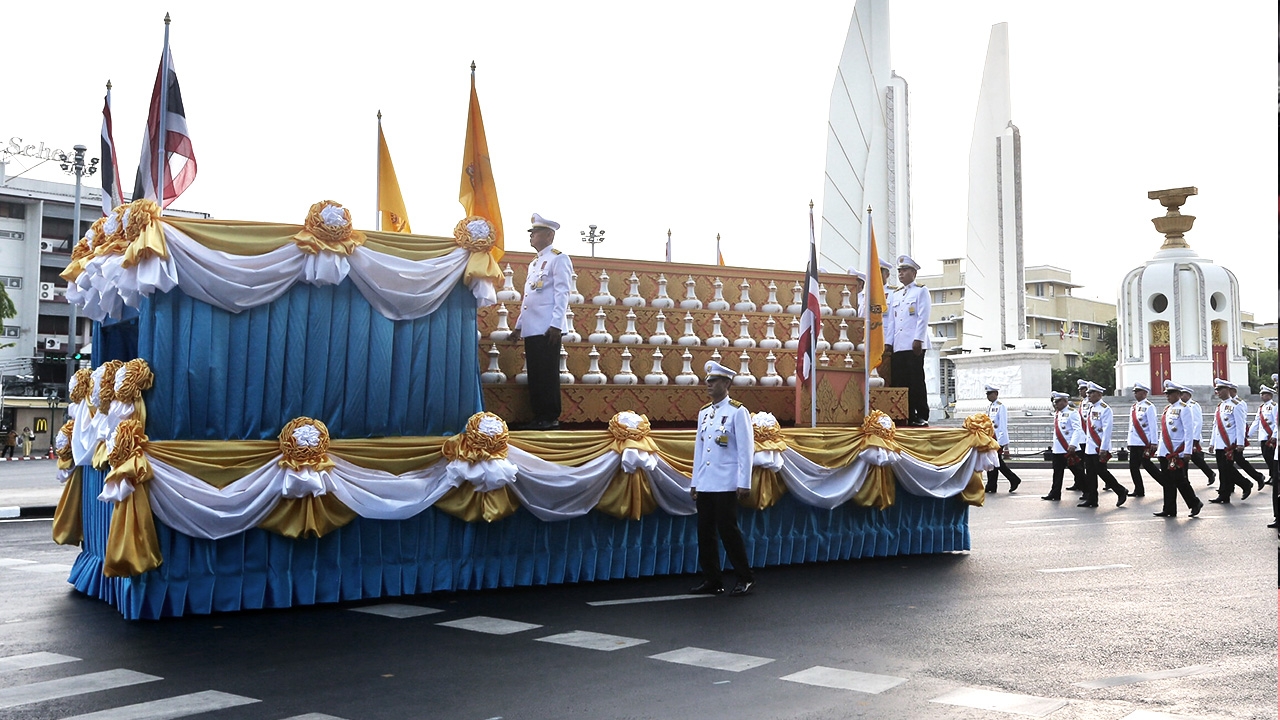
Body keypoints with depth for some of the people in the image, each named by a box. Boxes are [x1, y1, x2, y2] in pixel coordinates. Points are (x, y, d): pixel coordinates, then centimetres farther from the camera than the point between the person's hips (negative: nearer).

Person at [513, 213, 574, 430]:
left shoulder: (559, 259, -3)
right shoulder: (534, 262, 22)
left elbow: (562, 293, -11)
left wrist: (556, 323, -19)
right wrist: (519, 324, 20)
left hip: (547, 327, -8)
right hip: (531, 328, 8)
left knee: (547, 374, -6)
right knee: (534, 374, 7)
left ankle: (551, 418, -1)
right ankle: (539, 416, 11)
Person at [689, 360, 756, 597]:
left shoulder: (737, 411, -6)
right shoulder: (703, 413, 13)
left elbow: (746, 449, -9)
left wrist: (744, 483, -13)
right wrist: (694, 481, 13)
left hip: (726, 484, -6)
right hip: (704, 485, 6)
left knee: (727, 530, -4)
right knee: (705, 532, 7)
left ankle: (745, 578, 9)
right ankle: (712, 580, 16)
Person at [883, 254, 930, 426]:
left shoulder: (921, 291, 6)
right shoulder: (895, 295, 22)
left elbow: (923, 317, -4)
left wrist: (918, 339, -14)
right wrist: (888, 342, 9)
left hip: (914, 345, -5)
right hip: (897, 346, 5)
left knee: (916, 380, -7)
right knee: (899, 381, -1)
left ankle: (921, 417, -3)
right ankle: (906, 416, 2)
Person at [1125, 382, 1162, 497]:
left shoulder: (1149, 406, -7)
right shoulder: (1133, 407, 15)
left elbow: (1153, 425, -12)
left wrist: (1153, 443, -16)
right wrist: (1130, 442, 18)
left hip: (1144, 443, -8)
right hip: (1134, 443, 8)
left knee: (1146, 465, -6)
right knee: (1133, 466, 5)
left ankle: (1167, 483, 8)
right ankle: (1138, 490, 12)